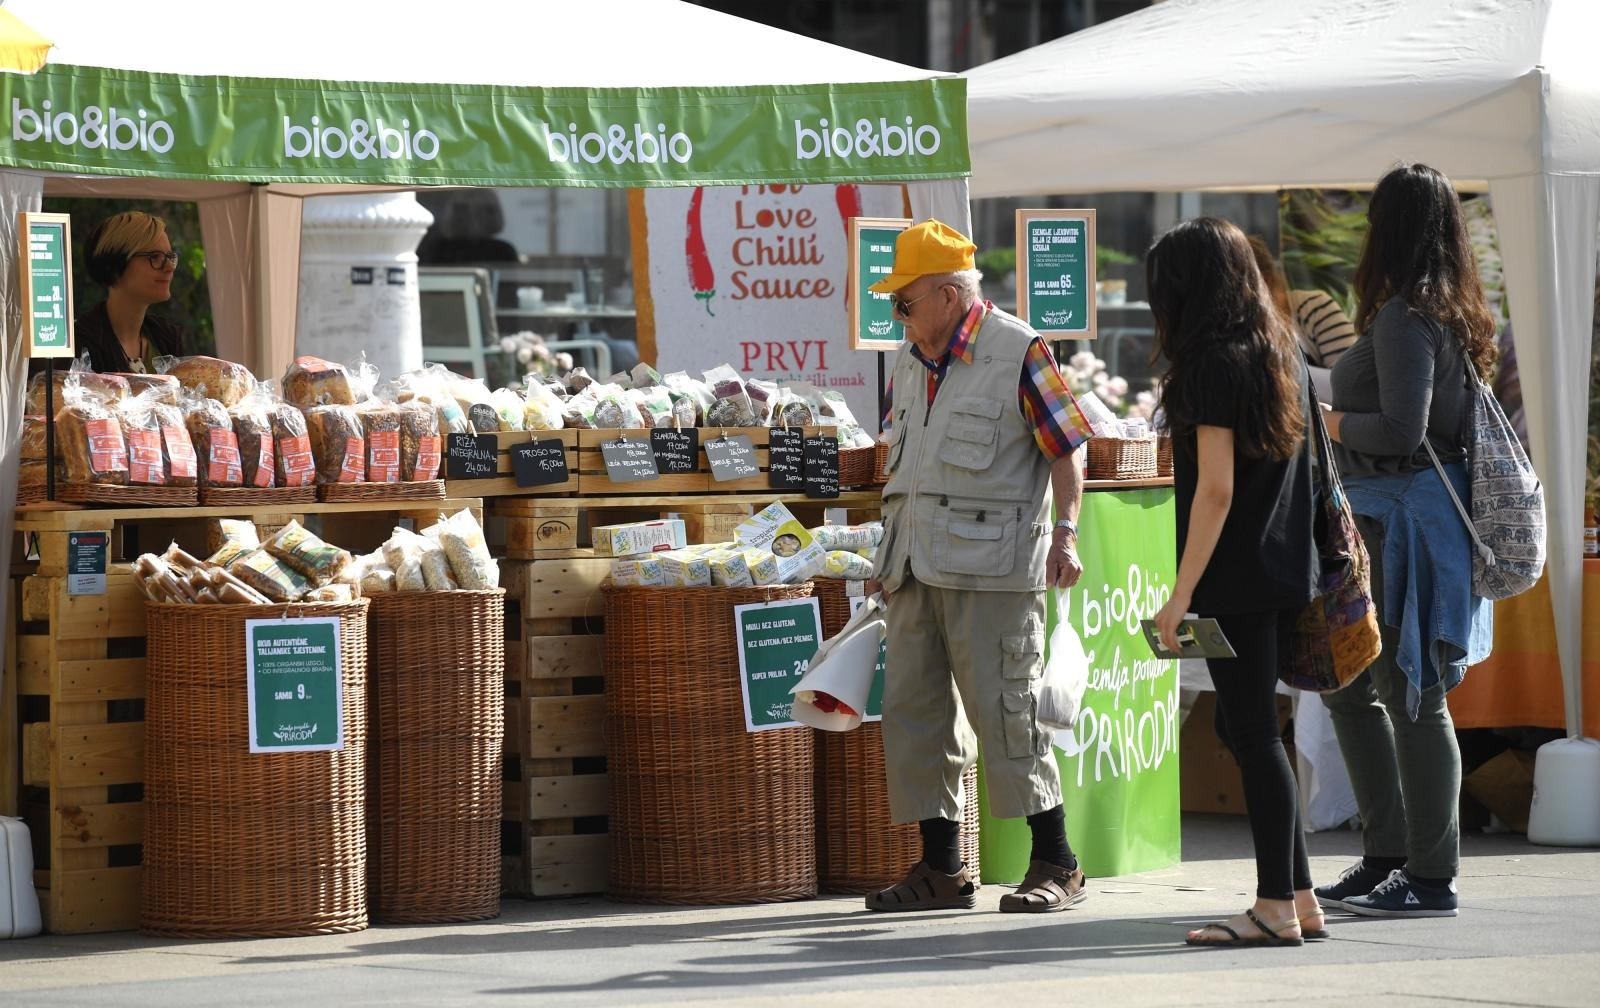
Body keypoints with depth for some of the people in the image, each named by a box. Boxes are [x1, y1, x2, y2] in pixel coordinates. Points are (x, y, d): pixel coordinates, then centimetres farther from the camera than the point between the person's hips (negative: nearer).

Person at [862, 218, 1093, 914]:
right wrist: (889, 557, 21)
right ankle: (942, 870, 15)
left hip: (991, 567, -8)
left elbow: (1065, 448, -6)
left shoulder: (1018, 351, -7)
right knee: (912, 710, 7)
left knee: (1004, 708, -7)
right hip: (917, 567, 8)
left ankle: (1055, 866, 1)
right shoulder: (909, 362, 16)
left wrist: (1064, 535, -13)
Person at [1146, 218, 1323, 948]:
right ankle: (1299, 896, 16)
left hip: (1237, 578, -8)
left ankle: (1278, 907, -1)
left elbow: (1216, 488, -17)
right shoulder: (1283, 354, 12)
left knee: (1253, 732, -4)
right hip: (1288, 572, 8)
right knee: (1247, 728, 15)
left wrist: (1182, 593, -16)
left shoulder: (1211, 364, -13)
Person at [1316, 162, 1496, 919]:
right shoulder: (1454, 313, 11)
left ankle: (1431, 877, 0)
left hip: (1404, 517, -10)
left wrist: (1338, 425, -7)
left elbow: (1403, 430, -23)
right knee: (1348, 686, 17)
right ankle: (1387, 856, 22)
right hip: (1386, 518, 10)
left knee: (1410, 696, -5)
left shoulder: (1404, 316, -16)